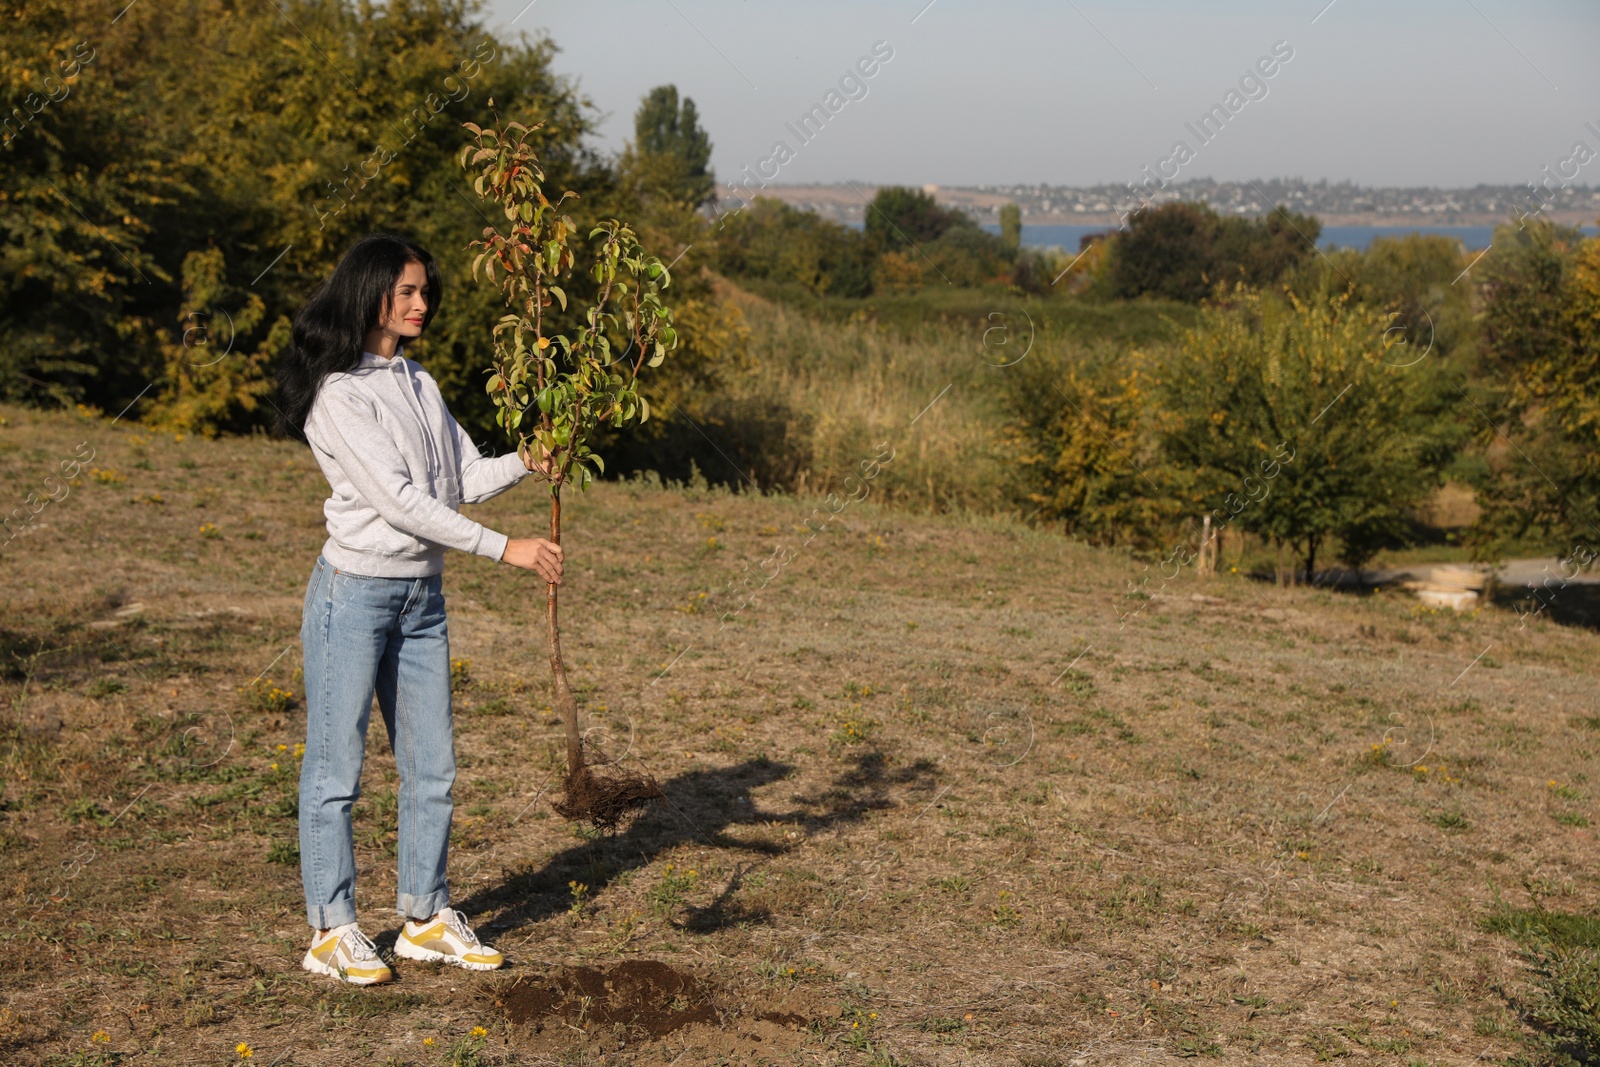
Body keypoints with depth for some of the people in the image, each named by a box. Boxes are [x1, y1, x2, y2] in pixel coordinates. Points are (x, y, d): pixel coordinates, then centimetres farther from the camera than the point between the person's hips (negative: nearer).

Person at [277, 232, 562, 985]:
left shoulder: (418, 383, 13)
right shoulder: (337, 394, -12)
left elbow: (463, 478, 11)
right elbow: (397, 499, -19)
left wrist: (524, 464, -9)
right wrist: (503, 549, -21)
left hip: (422, 596, 8)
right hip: (355, 592, -8)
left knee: (431, 767, 10)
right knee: (336, 767, 0)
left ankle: (425, 919, 21)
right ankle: (332, 932, 8)